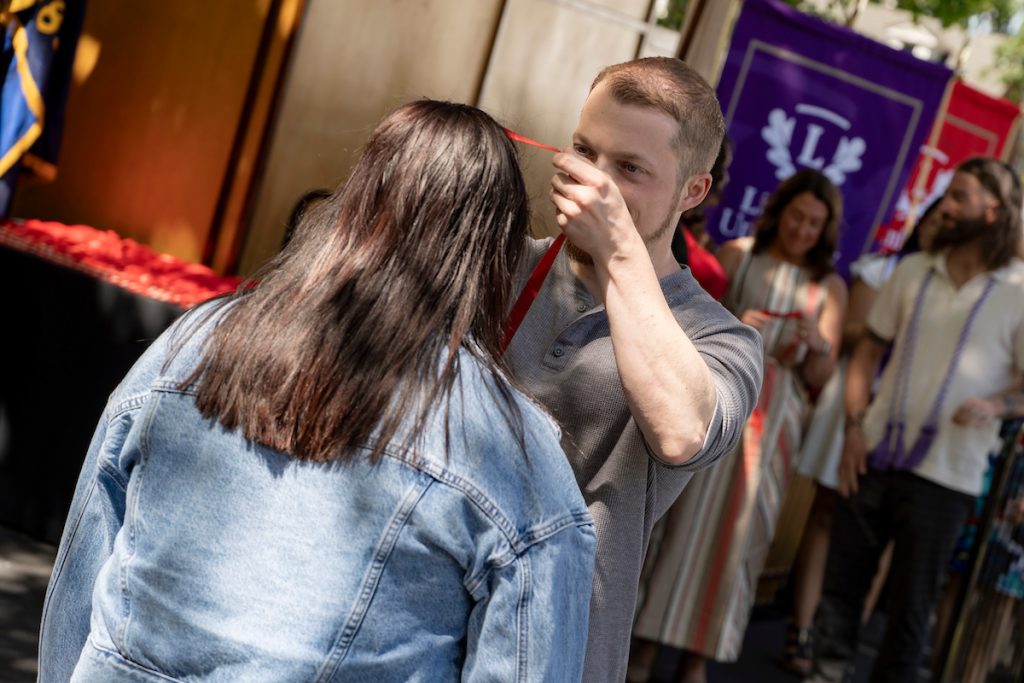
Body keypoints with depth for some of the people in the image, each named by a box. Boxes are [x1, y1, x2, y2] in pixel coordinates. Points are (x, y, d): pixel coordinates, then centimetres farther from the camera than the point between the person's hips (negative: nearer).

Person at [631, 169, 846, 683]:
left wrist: (818, 345, -15)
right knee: (681, 514, -2)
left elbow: (820, 377, 6)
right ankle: (648, 636, 8)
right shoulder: (737, 254, 7)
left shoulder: (829, 286, 9)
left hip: (773, 414, 1)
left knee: (737, 528, 0)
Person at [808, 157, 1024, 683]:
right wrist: (854, 425, 2)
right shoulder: (913, 271, 8)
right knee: (840, 582, 8)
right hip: (876, 457, 4)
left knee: (910, 604, 6)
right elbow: (869, 348, 13)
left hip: (945, 475, -3)